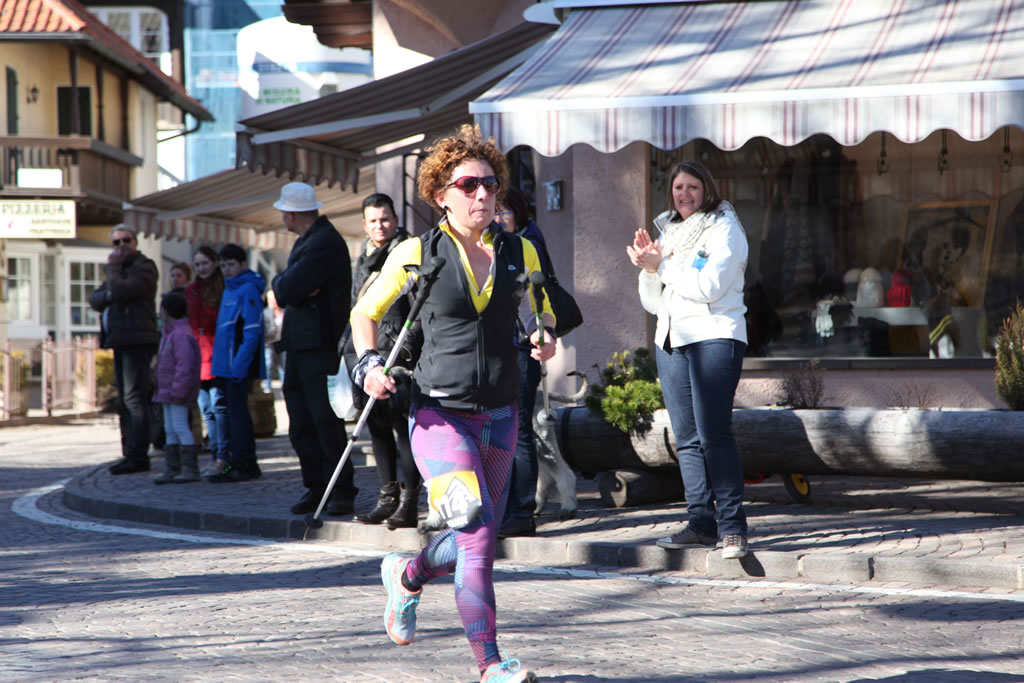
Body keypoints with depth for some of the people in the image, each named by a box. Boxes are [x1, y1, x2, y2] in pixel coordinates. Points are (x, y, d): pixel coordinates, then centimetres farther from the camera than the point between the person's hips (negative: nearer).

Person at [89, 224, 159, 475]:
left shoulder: (144, 267, -5)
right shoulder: (120, 268, 23)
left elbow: (121, 291, -21)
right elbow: (95, 299, 14)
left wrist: (112, 267, -6)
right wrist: (107, 295, -7)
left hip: (137, 341, -10)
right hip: (121, 341, 10)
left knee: (134, 397, -13)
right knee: (125, 401, 10)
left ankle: (138, 456, -15)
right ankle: (129, 454, 14)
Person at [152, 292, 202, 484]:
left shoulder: (182, 334, -18)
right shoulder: (169, 333, 17)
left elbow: (185, 365, -24)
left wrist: (178, 391, -25)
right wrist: (161, 389, 22)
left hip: (177, 393, -11)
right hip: (167, 392, 11)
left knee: (180, 426, -9)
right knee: (170, 430, 11)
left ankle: (190, 469, -6)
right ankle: (172, 469, 15)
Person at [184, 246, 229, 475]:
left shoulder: (224, 288, -4)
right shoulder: (191, 291, 16)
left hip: (217, 355, -7)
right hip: (198, 357, 7)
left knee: (219, 403, -10)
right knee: (206, 408, 9)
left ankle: (222, 458, -9)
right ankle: (215, 455, 14)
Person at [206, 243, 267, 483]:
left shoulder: (248, 290, -12)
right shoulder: (229, 289, 17)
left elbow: (252, 330, -18)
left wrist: (240, 363, -22)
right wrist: (218, 359, 15)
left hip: (238, 363, -9)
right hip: (227, 363, 9)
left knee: (237, 410, -8)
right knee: (234, 410, 11)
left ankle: (240, 463, -6)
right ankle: (246, 464, 16)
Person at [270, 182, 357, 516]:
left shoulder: (325, 242, -13)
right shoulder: (306, 241, 20)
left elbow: (291, 288, -20)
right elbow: (284, 292, 16)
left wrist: (282, 284, 0)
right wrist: (286, 285, -5)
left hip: (319, 346, -10)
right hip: (299, 346, 10)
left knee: (325, 420, -9)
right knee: (302, 424, 9)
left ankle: (342, 491, -5)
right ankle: (315, 488, 13)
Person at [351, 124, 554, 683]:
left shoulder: (519, 253, 6)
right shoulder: (415, 254, -2)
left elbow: (545, 312, 21)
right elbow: (365, 313, 11)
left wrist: (546, 338, -1)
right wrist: (369, 364, -7)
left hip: (499, 417, 4)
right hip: (439, 412, -4)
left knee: (479, 544, 10)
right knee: (475, 531, -19)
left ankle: (406, 574, 43)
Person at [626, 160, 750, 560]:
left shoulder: (724, 230, 0)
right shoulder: (669, 233, 20)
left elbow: (707, 286, -14)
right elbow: (652, 302, 19)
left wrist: (661, 267, -8)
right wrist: (648, 267, 2)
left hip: (714, 336, -7)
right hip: (671, 340, 7)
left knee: (714, 433, -15)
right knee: (686, 438, 4)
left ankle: (732, 526, -16)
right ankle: (701, 523, 6)